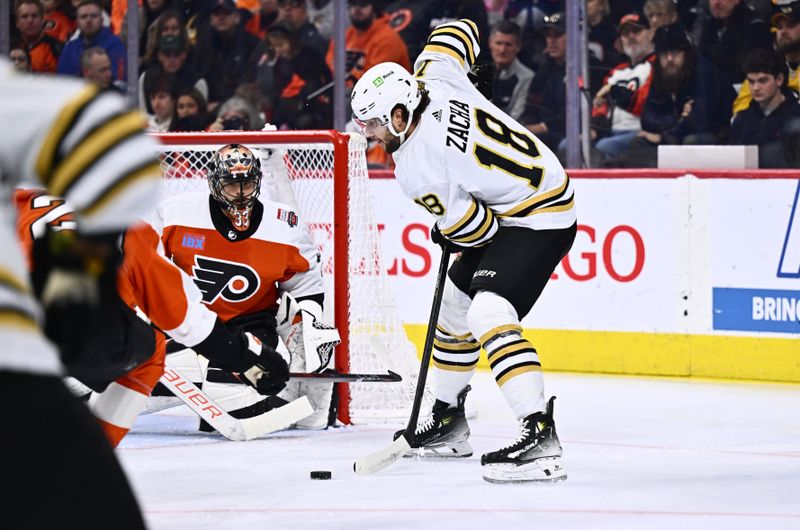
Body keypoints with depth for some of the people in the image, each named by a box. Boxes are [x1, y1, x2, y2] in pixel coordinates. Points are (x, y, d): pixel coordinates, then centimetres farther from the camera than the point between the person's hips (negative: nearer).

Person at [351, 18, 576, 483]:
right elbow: (460, 31, 14)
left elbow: (473, 230, -19)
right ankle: (449, 422, 36)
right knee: (455, 303, 22)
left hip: (540, 220, -11)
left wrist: (447, 235, 5)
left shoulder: (415, 169, -24)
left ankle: (540, 437, -38)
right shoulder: (437, 77, -6)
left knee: (489, 314, -27)